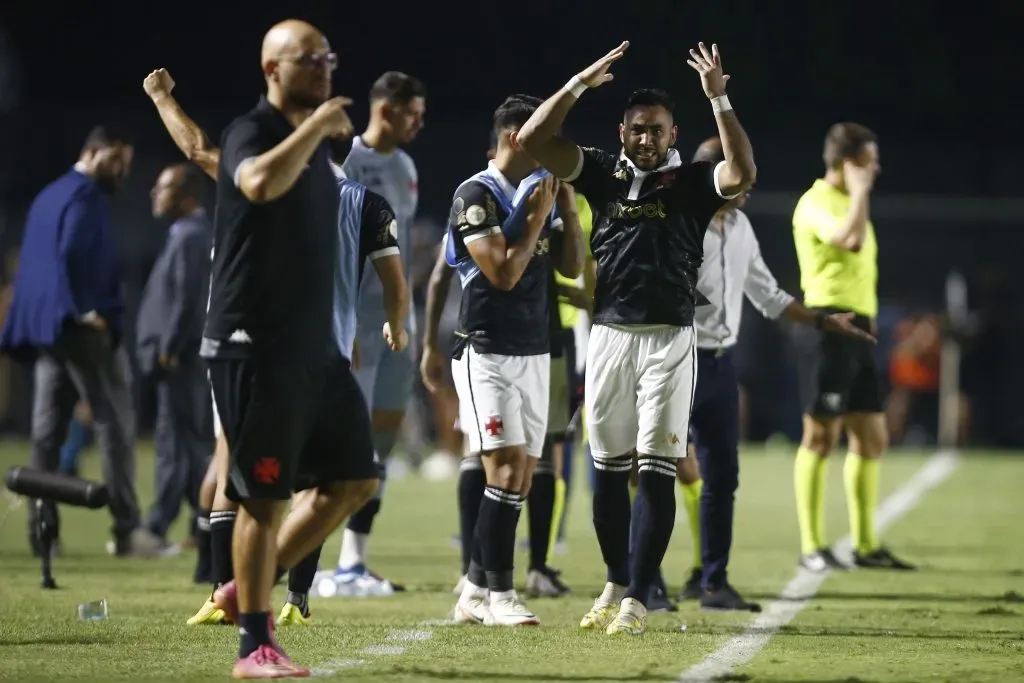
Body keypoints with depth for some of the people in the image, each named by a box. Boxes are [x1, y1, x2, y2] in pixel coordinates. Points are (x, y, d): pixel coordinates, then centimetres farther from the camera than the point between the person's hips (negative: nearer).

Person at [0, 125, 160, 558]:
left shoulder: (49, 196, 21)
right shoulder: (86, 196, -8)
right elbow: (71, 253, -22)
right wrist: (85, 309, -17)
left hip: (44, 326, 9)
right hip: (82, 328, -9)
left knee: (47, 428, 6)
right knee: (115, 424, -8)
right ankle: (127, 529, -12)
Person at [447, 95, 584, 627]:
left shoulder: (538, 192, 13)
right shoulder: (477, 196, -11)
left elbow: (573, 267, 12)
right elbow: (503, 274, -17)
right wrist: (538, 218, -11)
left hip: (533, 353, 8)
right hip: (486, 352, -8)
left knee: (521, 477, 5)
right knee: (507, 467, -16)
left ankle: (476, 593, 12)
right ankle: (498, 595, -12)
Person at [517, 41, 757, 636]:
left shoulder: (691, 183, 2)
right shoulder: (602, 174, 9)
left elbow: (743, 174, -19)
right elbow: (533, 139, 2)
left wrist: (719, 100, -21)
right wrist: (580, 84, -4)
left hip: (669, 338, -3)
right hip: (610, 335, 3)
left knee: (656, 470, -7)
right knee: (609, 468, 9)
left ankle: (638, 599, -8)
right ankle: (616, 585, 22)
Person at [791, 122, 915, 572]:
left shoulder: (848, 202, 19)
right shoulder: (816, 203, -9)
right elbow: (851, 240, -29)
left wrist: (868, 321, 19)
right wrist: (860, 190, -16)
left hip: (857, 328, 9)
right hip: (828, 325, -9)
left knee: (872, 438, 10)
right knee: (821, 437, -7)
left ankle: (866, 545, 16)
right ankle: (812, 547, -4)